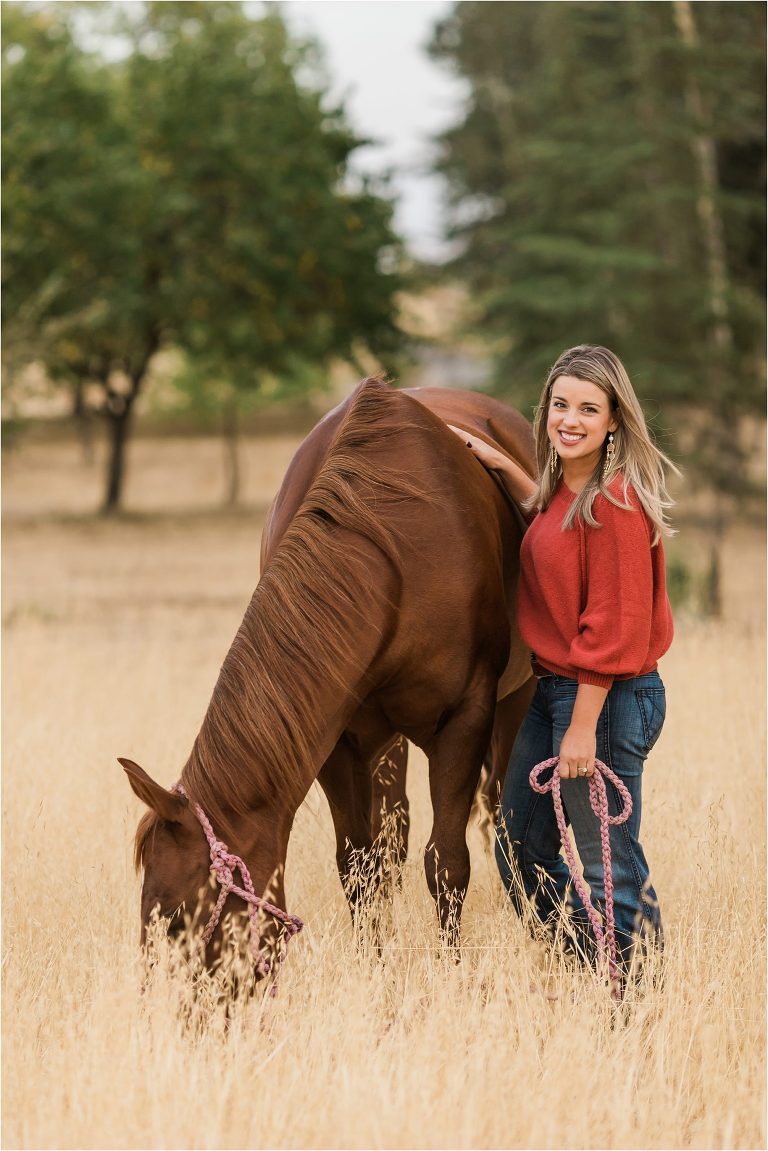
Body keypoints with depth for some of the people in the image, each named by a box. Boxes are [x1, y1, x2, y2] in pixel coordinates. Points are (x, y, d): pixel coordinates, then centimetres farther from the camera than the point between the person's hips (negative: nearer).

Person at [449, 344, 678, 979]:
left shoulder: (615, 502, -19)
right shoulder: (567, 486, 8)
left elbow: (613, 627, -21)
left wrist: (583, 726, -20)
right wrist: (501, 466, 26)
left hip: (608, 698, -10)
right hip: (550, 690, 10)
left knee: (609, 868, -2)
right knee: (520, 854, 18)